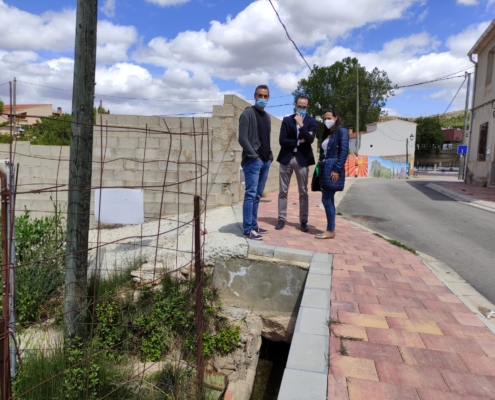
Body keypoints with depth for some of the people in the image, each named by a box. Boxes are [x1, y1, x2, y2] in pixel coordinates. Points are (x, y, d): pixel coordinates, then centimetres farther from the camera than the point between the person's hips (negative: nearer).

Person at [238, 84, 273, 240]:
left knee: (257, 195, 11)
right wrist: (253, 156, -16)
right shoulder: (247, 114, -5)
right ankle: (248, 229, -5)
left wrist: (269, 155, 10)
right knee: (250, 194, -8)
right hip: (252, 161, -8)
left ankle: (254, 225, 19)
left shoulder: (266, 116, 18)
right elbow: (242, 138, -13)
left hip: (265, 161, 8)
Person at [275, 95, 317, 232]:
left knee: (303, 192, 3)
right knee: (283, 191, 3)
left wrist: (301, 124, -15)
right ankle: (282, 219, 12)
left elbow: (310, 140, -13)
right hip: (286, 158, 1)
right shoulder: (287, 120, 6)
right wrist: (299, 141, -9)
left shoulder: (312, 121, 4)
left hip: (302, 159, -1)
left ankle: (303, 221, 10)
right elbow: (282, 140, -5)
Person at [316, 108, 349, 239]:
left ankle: (331, 231, -3)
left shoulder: (342, 131, -4)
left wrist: (337, 170, -21)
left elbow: (344, 152, -14)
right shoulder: (326, 133, 20)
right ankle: (330, 229, 12)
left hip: (333, 170, -8)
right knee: (328, 200, 8)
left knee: (327, 199, -10)